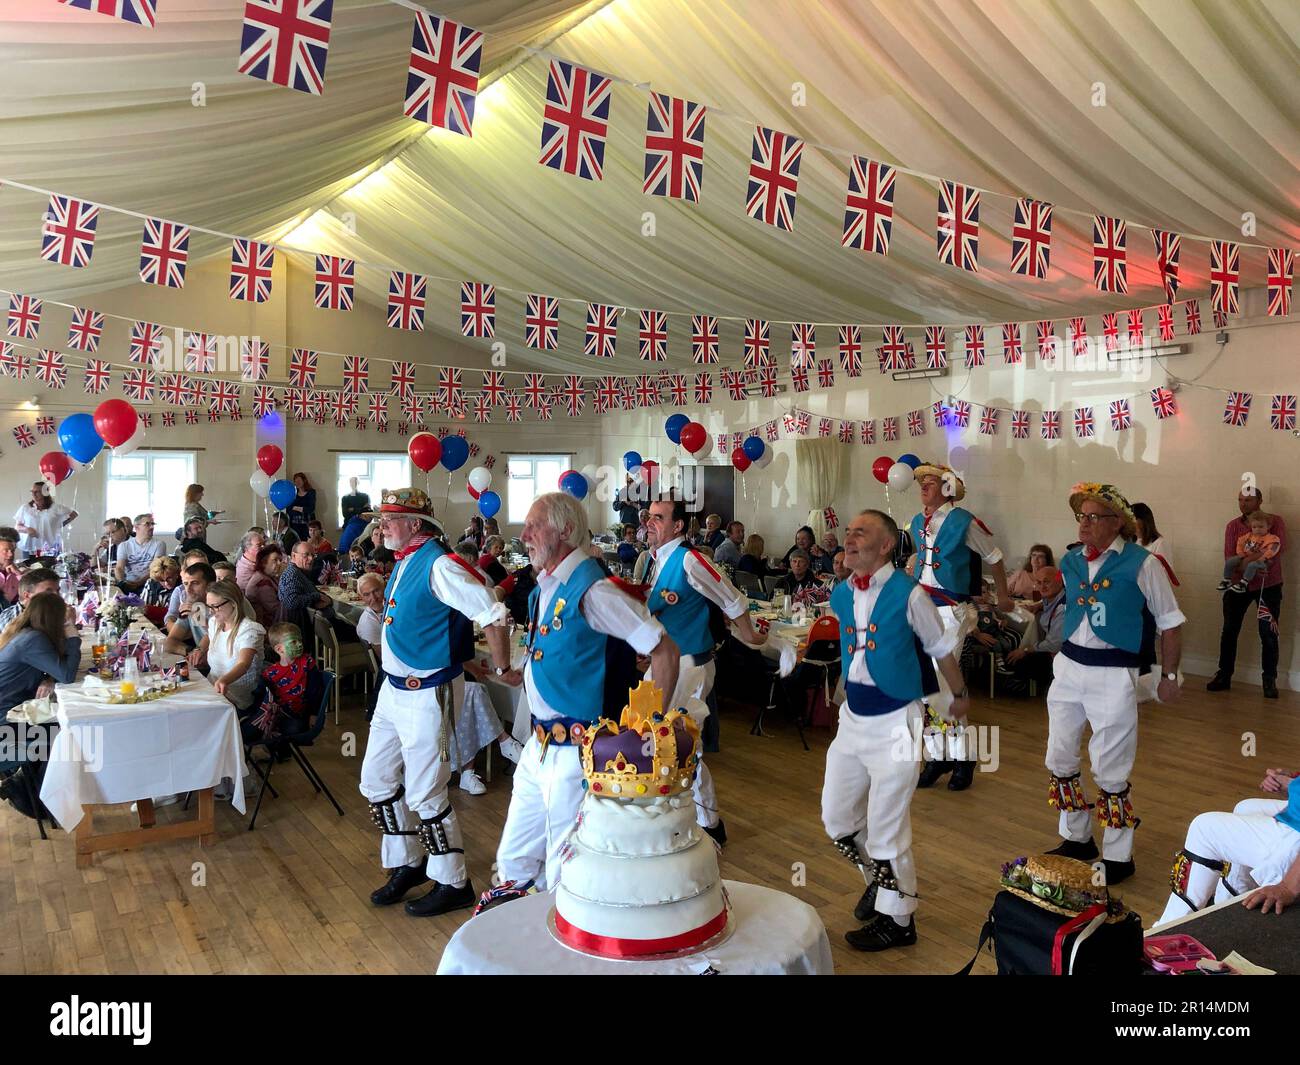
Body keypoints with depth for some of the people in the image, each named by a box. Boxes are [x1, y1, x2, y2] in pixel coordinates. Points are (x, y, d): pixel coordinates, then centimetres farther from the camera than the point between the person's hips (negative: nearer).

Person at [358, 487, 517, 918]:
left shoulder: (439, 566, -21)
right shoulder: (403, 562, 9)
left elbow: (491, 614, -24)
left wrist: (503, 670, -17)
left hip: (427, 693, -10)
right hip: (394, 688, 10)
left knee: (424, 794, -2)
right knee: (376, 781, 16)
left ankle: (453, 884, 17)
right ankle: (407, 864, 34)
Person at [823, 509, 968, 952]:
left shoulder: (909, 594, -16)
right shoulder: (841, 595, 2)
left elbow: (941, 649, -1)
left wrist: (959, 697, 12)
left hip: (895, 721, -6)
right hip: (852, 716, 7)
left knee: (886, 828, 3)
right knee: (836, 816, 14)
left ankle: (897, 919, 25)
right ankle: (881, 878, 41)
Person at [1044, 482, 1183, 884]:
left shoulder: (1143, 564, -10)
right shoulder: (1071, 562, 6)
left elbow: (1170, 624, -3)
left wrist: (1169, 676, -1)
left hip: (1114, 674, -6)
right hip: (1069, 666, 6)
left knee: (1109, 771, 1)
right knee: (1060, 759, 13)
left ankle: (1117, 857, 18)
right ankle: (1076, 839, 32)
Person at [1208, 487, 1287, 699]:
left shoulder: (1276, 521, -3)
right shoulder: (1233, 526, 2)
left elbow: (1280, 547, -16)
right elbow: (1229, 556, -8)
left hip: (1269, 586, -2)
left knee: (1269, 634, 0)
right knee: (1229, 630, 5)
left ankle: (1269, 680, 12)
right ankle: (1224, 676, 15)